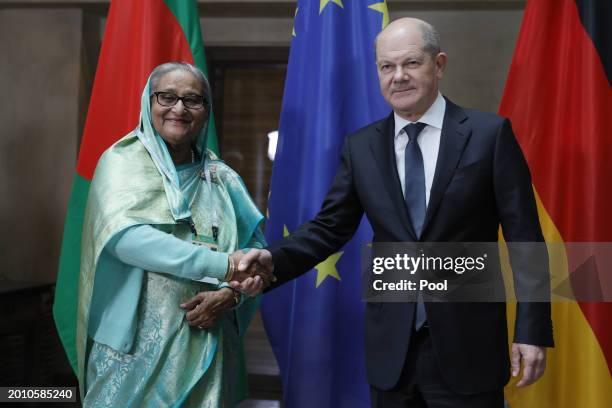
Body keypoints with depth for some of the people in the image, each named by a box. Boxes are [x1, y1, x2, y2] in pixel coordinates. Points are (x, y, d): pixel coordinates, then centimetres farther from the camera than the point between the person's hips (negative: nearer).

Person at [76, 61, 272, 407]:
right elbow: (123, 236, -20)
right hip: (134, 344, -3)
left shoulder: (222, 178, 8)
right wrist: (223, 264, -27)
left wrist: (230, 294, -15)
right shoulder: (122, 162, -3)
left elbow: (256, 248, 7)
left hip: (207, 348, 3)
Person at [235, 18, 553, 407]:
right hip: (391, 349, 3)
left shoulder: (490, 133, -4)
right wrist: (274, 259, -13)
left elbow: (524, 238, -4)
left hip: (467, 346, -3)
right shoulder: (361, 147, 6)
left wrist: (532, 330, -8)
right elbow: (330, 228, 5)